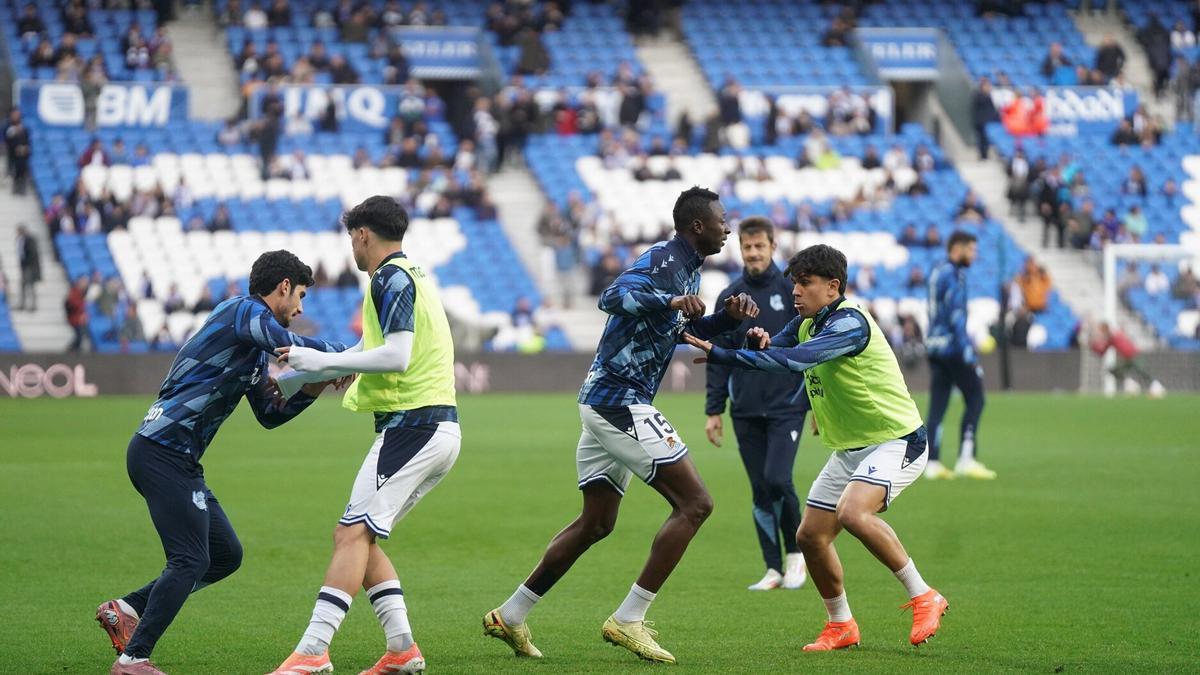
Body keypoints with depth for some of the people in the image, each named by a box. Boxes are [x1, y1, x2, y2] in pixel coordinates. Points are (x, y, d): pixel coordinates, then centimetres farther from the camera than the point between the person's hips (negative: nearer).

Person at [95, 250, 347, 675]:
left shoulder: (255, 350, 20)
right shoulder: (244, 311, -9)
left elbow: (269, 414, 24)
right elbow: (293, 348, -25)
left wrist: (312, 390, 9)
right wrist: (347, 355, -10)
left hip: (179, 461, 10)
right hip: (162, 454, -10)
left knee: (226, 555, 13)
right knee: (190, 561, -13)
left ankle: (126, 610, 17)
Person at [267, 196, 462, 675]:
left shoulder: (392, 278, -10)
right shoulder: (410, 275, 21)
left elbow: (396, 356, -22)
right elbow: (372, 349, 32)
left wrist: (325, 362, -18)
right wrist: (301, 373, 35)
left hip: (413, 427, -10)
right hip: (439, 428, 10)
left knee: (352, 533, -14)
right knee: (361, 536, 12)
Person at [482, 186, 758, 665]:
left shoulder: (689, 270, 17)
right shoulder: (663, 260, -14)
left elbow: (691, 331, 30)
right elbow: (613, 297, -30)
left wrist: (729, 317, 12)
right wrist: (670, 300, -44)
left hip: (605, 403, 10)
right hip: (620, 402, -10)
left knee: (595, 524, 15)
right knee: (694, 503, -10)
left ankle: (510, 616, 19)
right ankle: (628, 621, -11)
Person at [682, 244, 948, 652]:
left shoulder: (850, 323, -24)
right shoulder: (806, 323, 5)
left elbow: (795, 360, -37)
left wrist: (722, 355, -39)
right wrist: (759, 342, -16)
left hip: (895, 442, -10)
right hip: (850, 448, 10)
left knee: (853, 512, -32)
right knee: (810, 536, 7)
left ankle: (924, 599, -19)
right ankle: (841, 627, 26)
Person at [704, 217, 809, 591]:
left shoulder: (794, 292, 0)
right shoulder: (729, 298, 8)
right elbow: (717, 359, 11)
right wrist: (714, 410, 6)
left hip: (787, 406, -3)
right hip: (746, 412, 3)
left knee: (777, 479, -17)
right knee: (761, 491, 3)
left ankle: (796, 552, 5)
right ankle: (774, 570, 11)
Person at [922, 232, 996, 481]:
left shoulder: (937, 272, 16)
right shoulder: (952, 274, -12)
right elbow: (955, 316, -19)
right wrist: (968, 352, -20)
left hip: (934, 348, 9)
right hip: (951, 347, -9)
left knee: (937, 405, 7)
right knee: (975, 399, -3)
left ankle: (932, 463, 4)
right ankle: (966, 458, -10)